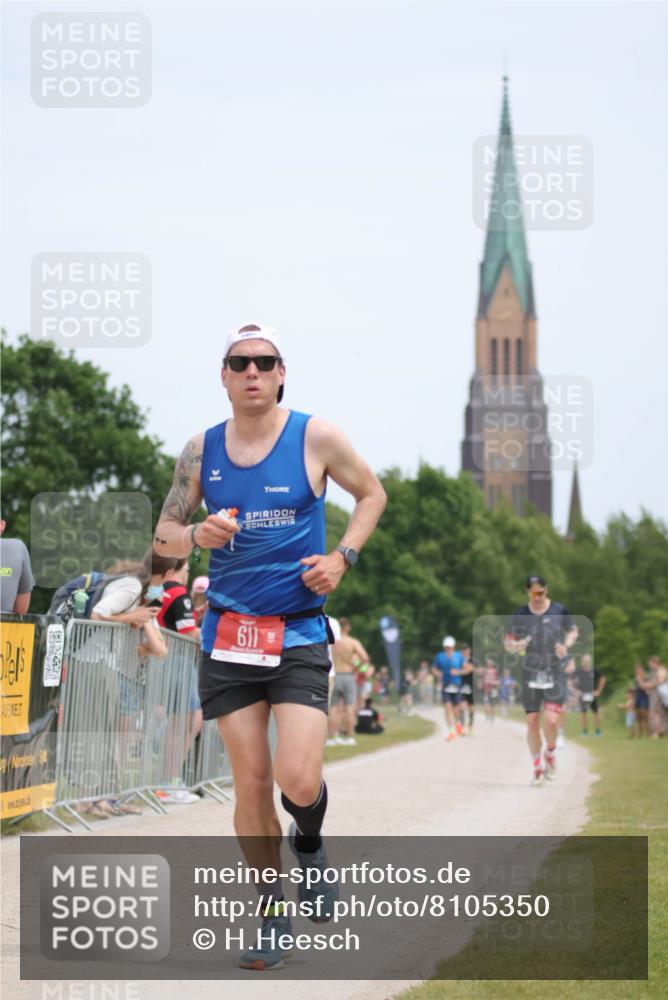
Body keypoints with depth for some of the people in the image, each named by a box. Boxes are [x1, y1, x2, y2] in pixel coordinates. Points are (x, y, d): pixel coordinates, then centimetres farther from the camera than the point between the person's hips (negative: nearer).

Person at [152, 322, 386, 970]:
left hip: (299, 634, -2)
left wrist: (342, 558, -3)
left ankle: (309, 843, 20)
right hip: (227, 633, 2)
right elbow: (163, 535, 12)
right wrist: (195, 536, -11)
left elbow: (371, 494, 12)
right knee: (250, 783, 2)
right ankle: (272, 911, 17)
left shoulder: (315, 437, -3)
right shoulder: (201, 449, 5)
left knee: (298, 781, -15)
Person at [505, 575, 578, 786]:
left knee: (551, 720, -15)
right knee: (532, 722, 1)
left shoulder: (559, 611, -1)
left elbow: (573, 631, 14)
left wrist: (566, 645, -6)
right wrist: (516, 646, -15)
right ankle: (537, 768, 16)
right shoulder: (520, 615, 1)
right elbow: (507, 643, 8)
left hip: (555, 673, -2)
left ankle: (550, 755, 14)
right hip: (530, 674, 2)